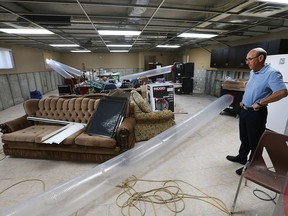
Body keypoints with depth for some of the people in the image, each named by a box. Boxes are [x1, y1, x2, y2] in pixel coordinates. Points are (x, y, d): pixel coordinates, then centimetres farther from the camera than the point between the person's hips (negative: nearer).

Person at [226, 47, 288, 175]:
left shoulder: (272, 73, -19)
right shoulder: (252, 72, 9)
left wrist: (259, 103, -27)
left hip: (257, 113, -8)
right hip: (244, 110, 8)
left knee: (255, 141, 7)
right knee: (244, 138, 21)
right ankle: (241, 157, 39)